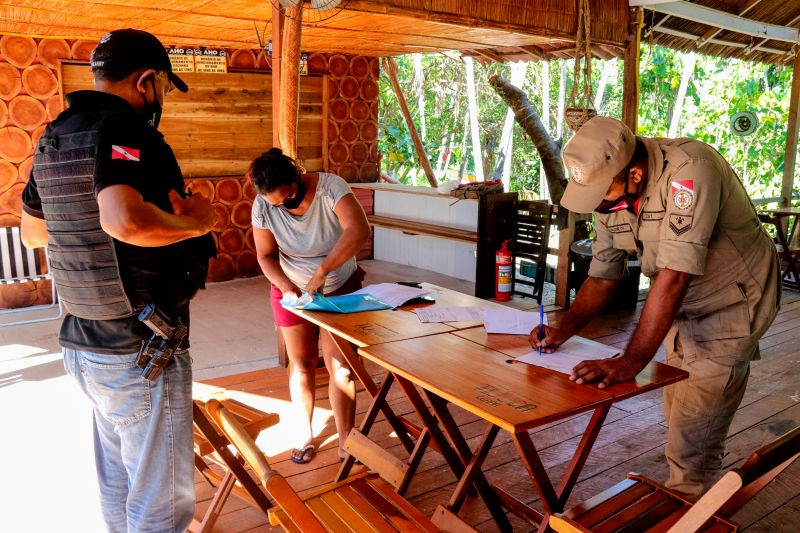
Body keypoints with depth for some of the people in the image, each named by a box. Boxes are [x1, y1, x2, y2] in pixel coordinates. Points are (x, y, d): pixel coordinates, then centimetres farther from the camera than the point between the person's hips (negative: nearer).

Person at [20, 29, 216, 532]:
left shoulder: (54, 138, 9)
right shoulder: (126, 132, -19)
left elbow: (32, 230, 21)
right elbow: (125, 221, -38)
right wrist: (192, 222, -21)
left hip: (84, 343, 9)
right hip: (142, 351, -9)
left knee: (117, 482, 25)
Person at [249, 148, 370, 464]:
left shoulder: (329, 187, -27)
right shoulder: (263, 206, -19)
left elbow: (359, 230, -41)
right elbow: (266, 255, -8)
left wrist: (322, 271, -47)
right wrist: (286, 287, -27)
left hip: (341, 288, -2)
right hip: (292, 290, 2)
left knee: (339, 365, -2)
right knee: (302, 364, 8)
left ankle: (346, 442, 11)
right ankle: (305, 435, 28)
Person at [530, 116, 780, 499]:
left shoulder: (689, 170, -33)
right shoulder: (610, 190, -10)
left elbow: (674, 276, -38)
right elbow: (602, 275, -3)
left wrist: (631, 361, -39)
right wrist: (563, 330, -18)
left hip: (731, 303, -7)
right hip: (683, 308, 7)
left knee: (693, 429, -4)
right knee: (678, 415, 18)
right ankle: (684, 495, 40)